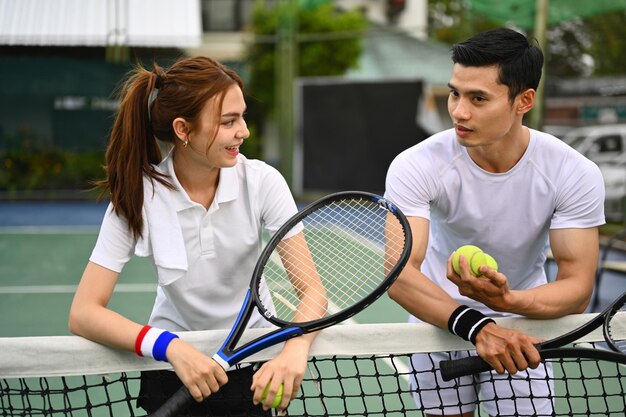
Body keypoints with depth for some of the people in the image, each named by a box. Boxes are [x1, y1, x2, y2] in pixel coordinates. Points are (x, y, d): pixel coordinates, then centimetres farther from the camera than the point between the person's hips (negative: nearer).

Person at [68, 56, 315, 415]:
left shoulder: (262, 181, -11)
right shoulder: (137, 196, -13)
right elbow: (83, 313, -17)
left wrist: (296, 349, -38)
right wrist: (170, 346, -33)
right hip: (173, 359, 0)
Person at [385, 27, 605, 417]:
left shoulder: (576, 175, -22)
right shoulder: (417, 166, -26)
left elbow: (578, 286, -23)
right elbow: (400, 274, -35)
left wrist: (505, 299, -44)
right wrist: (477, 326, -51)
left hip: (523, 321, 1)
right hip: (441, 318, 0)